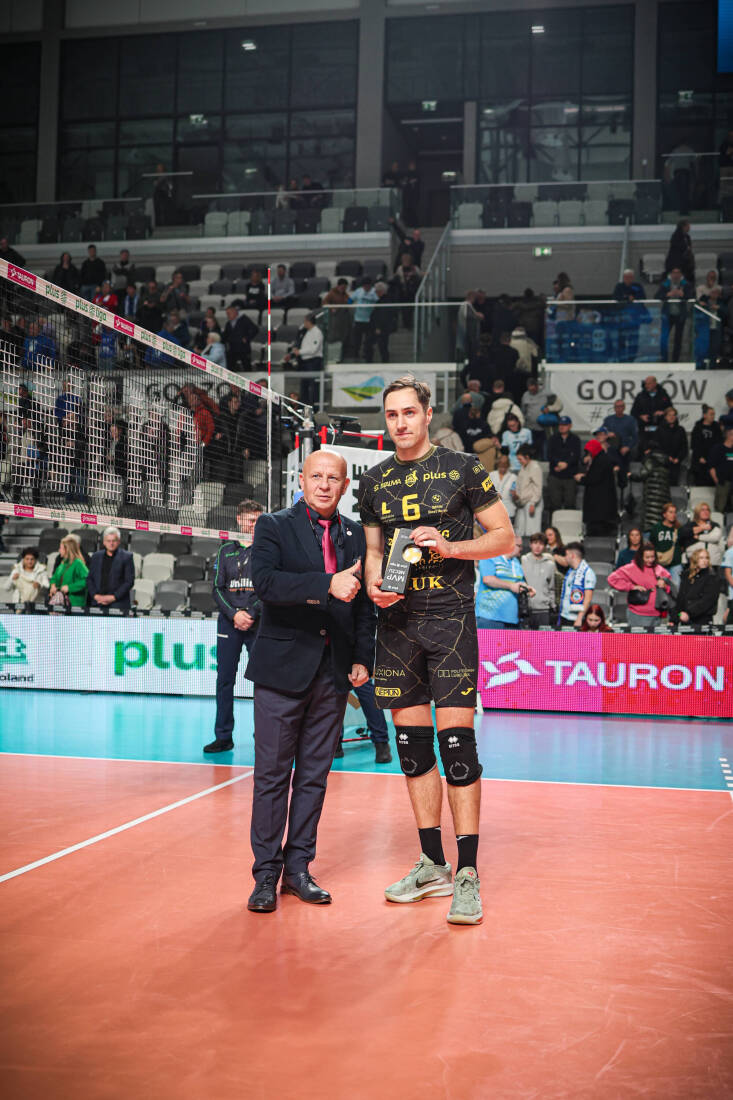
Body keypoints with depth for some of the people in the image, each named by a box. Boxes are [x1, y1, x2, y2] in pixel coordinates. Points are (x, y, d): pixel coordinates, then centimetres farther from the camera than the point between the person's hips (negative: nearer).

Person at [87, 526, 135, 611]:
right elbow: (89, 579, 14)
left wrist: (113, 597, -10)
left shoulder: (126, 557, 3)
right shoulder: (96, 556, 15)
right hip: (97, 604, 3)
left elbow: (129, 581, -3)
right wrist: (96, 595, -2)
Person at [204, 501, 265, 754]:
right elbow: (217, 588, 8)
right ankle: (223, 737, 10)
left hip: (258, 623, -2)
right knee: (224, 679, 3)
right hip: (228, 622, 2)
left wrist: (252, 614, -12)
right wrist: (234, 614, -7)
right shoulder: (226, 550, 11)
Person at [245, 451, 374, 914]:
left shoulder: (356, 535, 11)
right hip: (283, 667, -3)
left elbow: (364, 602, 13)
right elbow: (265, 582, -18)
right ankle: (267, 873, 12)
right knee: (272, 775, 2)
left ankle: (298, 867, 20)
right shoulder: (274, 526, -1)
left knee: (315, 776, 10)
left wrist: (363, 658, 3)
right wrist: (327, 585, -28)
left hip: (334, 672, 4)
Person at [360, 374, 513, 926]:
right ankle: (433, 865, 19)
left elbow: (505, 537, 1)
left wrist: (449, 546, -13)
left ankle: (468, 874, -1)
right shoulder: (374, 482, 12)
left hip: (450, 619, -4)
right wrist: (373, 581, -1)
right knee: (412, 745, 7)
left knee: (457, 743, -9)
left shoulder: (462, 468, 0)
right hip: (397, 622, 5)